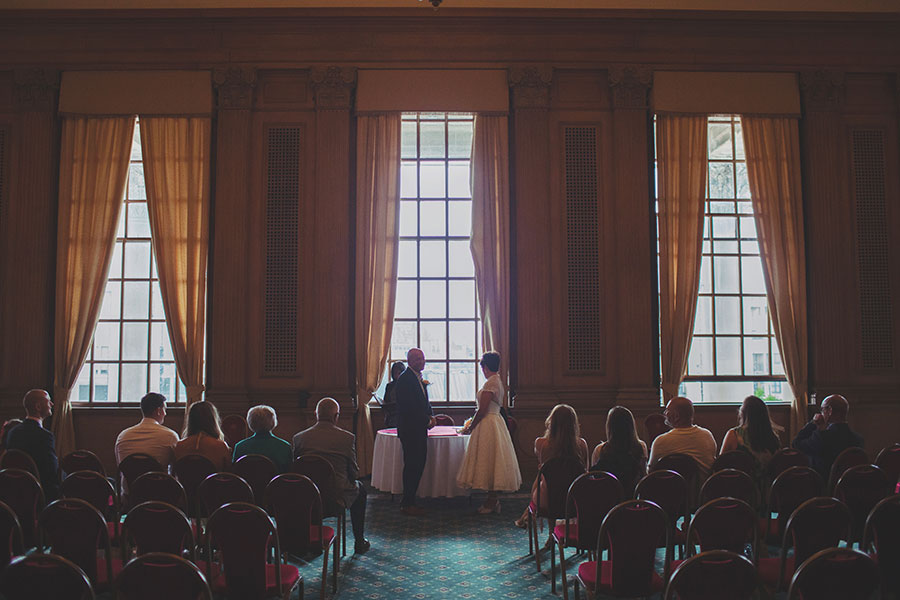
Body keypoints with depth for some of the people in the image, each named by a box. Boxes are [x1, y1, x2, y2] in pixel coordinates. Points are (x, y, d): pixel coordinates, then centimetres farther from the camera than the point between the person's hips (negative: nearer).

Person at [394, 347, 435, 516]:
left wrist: (431, 416, 5)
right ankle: (407, 504, 3)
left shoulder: (419, 377, 16)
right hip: (410, 429, -9)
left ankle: (409, 501, 19)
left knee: (418, 464, 11)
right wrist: (427, 421, -13)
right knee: (412, 465, -5)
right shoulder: (405, 379, -15)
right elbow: (409, 407, -20)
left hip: (420, 429, 9)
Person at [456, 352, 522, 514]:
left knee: (488, 462, -2)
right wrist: (474, 422, 22)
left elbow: (482, 410, -19)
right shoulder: (498, 381, 13)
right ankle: (492, 500, 19)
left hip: (488, 425, -10)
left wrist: (470, 428, -8)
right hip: (495, 421, 10)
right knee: (492, 462, 13)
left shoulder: (490, 383, -17)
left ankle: (492, 502, 5)